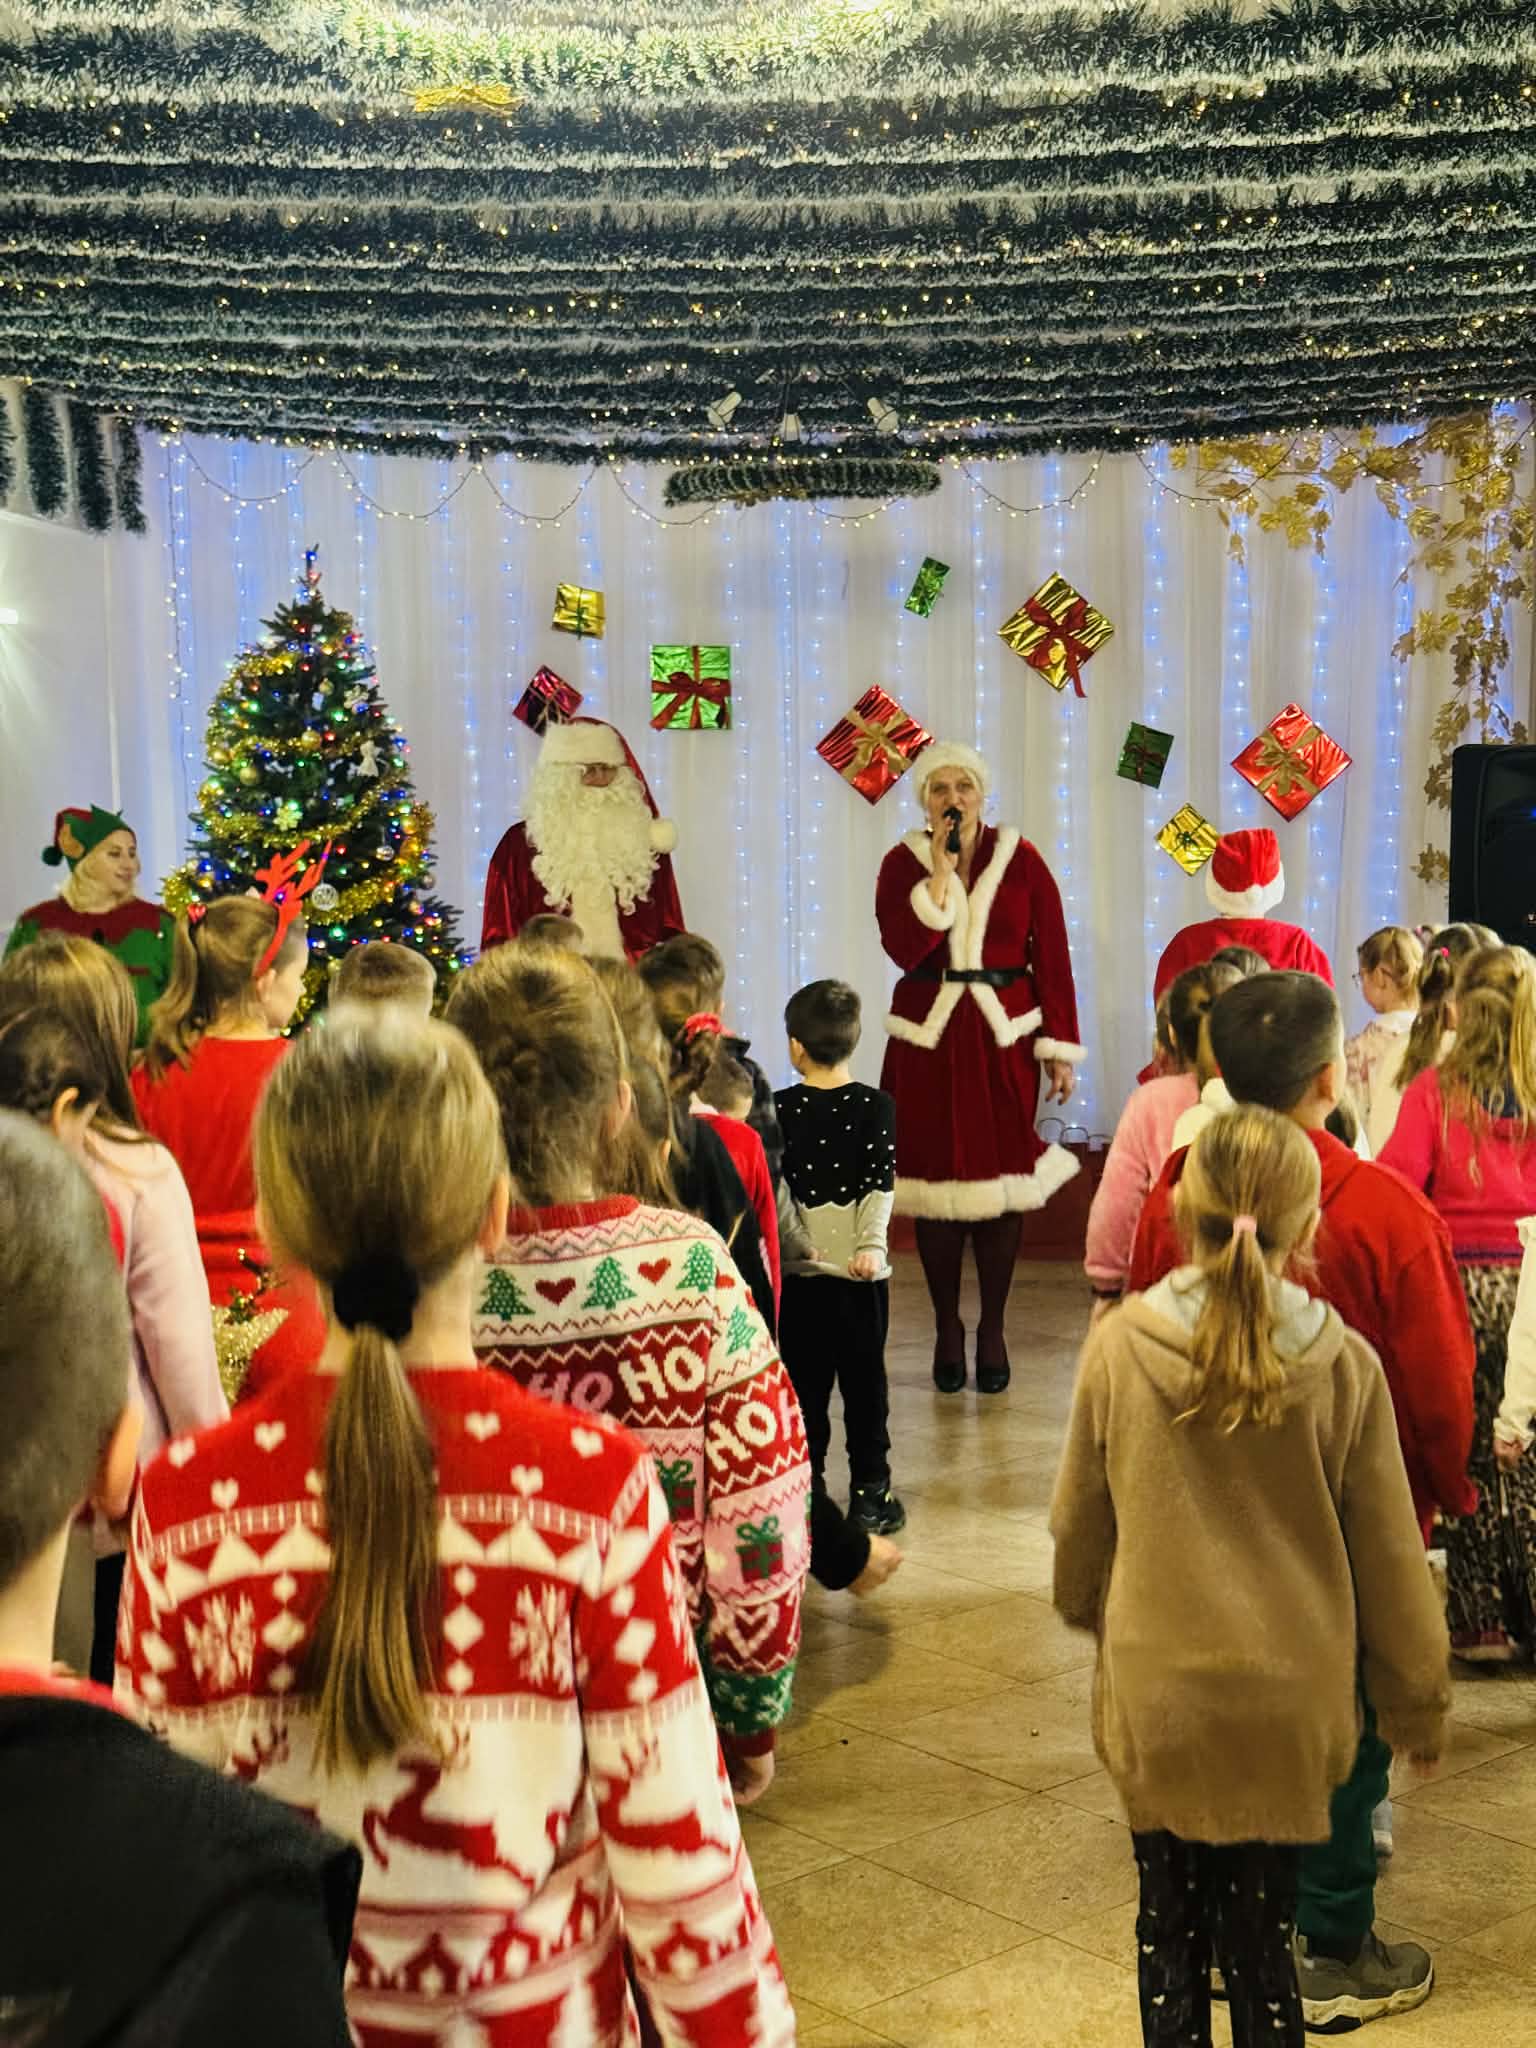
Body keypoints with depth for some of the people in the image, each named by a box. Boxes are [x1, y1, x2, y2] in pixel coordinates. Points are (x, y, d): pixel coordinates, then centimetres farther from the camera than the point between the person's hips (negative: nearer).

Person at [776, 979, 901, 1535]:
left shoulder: (780, 1108, -1)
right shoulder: (877, 1106, -3)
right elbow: (880, 1185, -11)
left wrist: (793, 1241, 5)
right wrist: (870, 1244, -13)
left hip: (799, 1271, 1)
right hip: (859, 1271, -1)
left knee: (805, 1382, 8)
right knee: (864, 1380, 6)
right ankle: (869, 1493, 9)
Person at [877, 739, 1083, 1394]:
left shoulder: (1021, 860, 2)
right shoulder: (903, 863, 2)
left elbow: (1052, 957, 1)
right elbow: (903, 947, -14)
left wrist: (1060, 1049, -2)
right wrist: (941, 868, -15)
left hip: (1004, 1038, 0)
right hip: (928, 1038, 0)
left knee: (1001, 1180, 2)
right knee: (936, 1178, 3)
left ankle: (993, 1330, 16)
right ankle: (947, 1328, 18)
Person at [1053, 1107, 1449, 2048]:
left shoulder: (1118, 1345, -11)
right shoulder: (1344, 1365, -12)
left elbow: (1079, 1521, 2)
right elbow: (1388, 1557, -3)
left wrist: (1086, 1607, 25)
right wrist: (1419, 1703, 11)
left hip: (1156, 1692, 0)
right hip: (1289, 1704, 0)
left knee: (1171, 1931, 17)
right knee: (1264, 1938, 15)